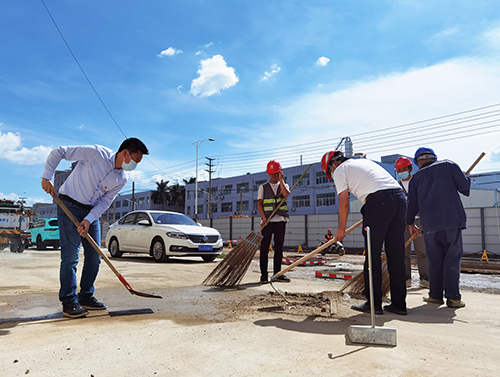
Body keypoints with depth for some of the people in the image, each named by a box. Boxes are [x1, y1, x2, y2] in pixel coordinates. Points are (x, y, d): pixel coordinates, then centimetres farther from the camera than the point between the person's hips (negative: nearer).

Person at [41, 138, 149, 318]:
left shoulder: (121, 179, -3)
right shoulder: (96, 153, -20)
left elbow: (105, 202, -2)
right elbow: (58, 152, -13)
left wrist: (89, 220, -15)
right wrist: (47, 178, -13)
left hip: (92, 211, 6)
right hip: (69, 206, -6)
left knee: (94, 256, 6)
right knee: (71, 255, -8)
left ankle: (86, 296, 20)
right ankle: (69, 302, 2)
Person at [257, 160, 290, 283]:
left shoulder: (283, 185, 14)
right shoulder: (263, 187, 10)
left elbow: (286, 194, -10)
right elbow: (259, 204, 1)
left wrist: (281, 179, -6)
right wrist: (264, 218, -13)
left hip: (281, 220, 2)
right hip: (267, 221, -2)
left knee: (279, 248, 6)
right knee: (264, 248, -2)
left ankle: (277, 273, 15)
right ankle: (264, 275, 3)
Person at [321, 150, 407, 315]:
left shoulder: (340, 170, 10)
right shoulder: (364, 161, 32)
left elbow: (344, 203, 6)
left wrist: (341, 229, 16)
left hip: (378, 201, -7)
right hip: (399, 197, 8)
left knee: (373, 255, 2)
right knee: (397, 255, 10)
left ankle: (374, 303, 7)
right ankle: (399, 304, 16)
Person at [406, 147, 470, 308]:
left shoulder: (416, 177, 13)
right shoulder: (448, 165, 8)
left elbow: (412, 204, 12)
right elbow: (464, 186, 1)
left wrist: (410, 223, 27)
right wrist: (467, 179, 25)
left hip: (430, 224, 2)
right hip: (453, 219, -1)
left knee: (434, 260, 10)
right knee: (452, 259, 3)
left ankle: (435, 295, 15)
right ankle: (453, 297, 3)